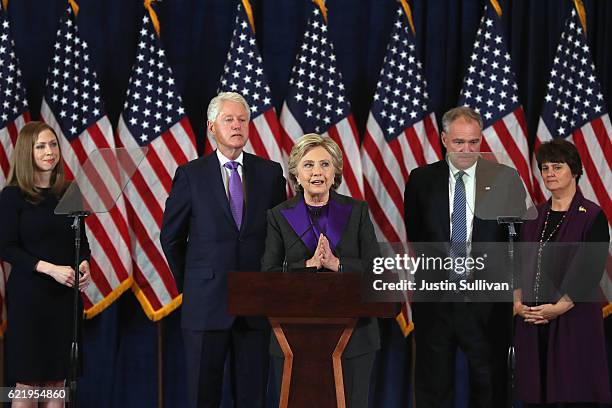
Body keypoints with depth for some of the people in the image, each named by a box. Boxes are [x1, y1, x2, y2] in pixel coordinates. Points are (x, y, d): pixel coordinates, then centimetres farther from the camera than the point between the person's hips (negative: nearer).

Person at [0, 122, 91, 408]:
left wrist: (84, 264, -6)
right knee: (27, 382, -2)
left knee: (57, 379, 6)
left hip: (65, 293, 4)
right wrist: (50, 268, -19)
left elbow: (81, 239, 15)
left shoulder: (69, 193, 8)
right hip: (28, 294, -4)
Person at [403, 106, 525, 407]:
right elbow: (414, 235, 10)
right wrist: (438, 261, 0)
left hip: (487, 298, -1)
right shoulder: (421, 179, 4)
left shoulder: (505, 178, 0)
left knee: (489, 382, 5)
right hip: (434, 296, 1)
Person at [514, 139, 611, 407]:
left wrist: (560, 306, -18)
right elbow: (519, 262, 11)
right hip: (532, 322, 5)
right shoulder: (534, 216, 14)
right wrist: (518, 301, -6)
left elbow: (590, 267, -11)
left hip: (574, 319, -5)